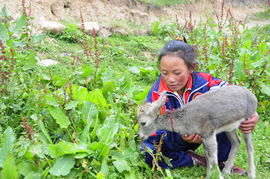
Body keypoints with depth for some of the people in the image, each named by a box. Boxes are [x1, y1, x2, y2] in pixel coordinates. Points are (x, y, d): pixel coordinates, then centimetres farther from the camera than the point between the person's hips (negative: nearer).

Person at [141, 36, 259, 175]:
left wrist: (249, 115, -37)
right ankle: (194, 160, -13)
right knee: (145, 152, -33)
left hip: (199, 135, 2)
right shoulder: (156, 94, -23)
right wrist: (179, 137, -43)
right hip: (170, 142, -1)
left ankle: (221, 161, -5)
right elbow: (154, 133, -24)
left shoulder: (204, 83, -20)